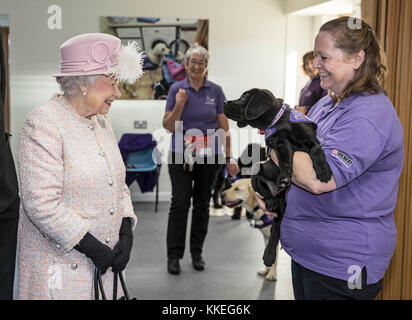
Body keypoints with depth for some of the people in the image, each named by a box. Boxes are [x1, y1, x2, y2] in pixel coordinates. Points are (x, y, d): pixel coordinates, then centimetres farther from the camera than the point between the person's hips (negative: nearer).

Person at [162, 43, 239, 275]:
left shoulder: (215, 91, 2)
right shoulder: (177, 89, 0)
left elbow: (224, 127, 3)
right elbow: (168, 126, -2)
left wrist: (229, 158, -1)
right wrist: (179, 105, -17)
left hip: (208, 155, 2)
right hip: (181, 154, -1)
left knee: (202, 204, 9)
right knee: (180, 203, -4)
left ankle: (197, 252, 22)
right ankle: (174, 255, 7)